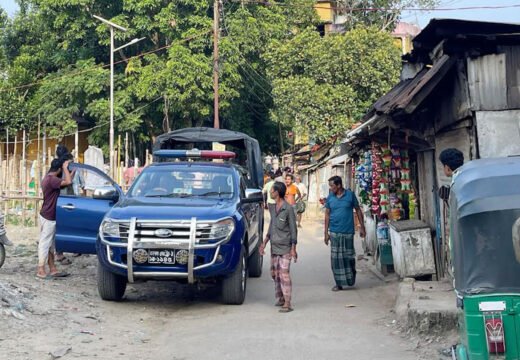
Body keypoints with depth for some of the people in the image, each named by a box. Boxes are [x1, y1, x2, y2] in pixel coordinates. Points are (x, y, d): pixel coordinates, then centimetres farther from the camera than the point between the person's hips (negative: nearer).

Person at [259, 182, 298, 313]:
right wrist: (264, 243, 16)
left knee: (284, 275, -9)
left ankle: (287, 304, -6)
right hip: (274, 247, 8)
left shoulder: (288, 209, -12)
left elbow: (293, 229, -10)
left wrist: (293, 248, -13)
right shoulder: (272, 208, 10)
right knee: (275, 274, 12)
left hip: (285, 247, -8)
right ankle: (279, 298, 26)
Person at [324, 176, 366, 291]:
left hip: (348, 231, -2)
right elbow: (327, 214, 7)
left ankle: (350, 279, 25)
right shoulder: (330, 197, 3)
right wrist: (326, 232, 4)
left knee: (349, 256, 6)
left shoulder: (350, 195, -4)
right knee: (336, 258, 1)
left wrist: (362, 227, 1)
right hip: (334, 232, 2)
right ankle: (339, 283, 9)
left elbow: (358, 210, 3)